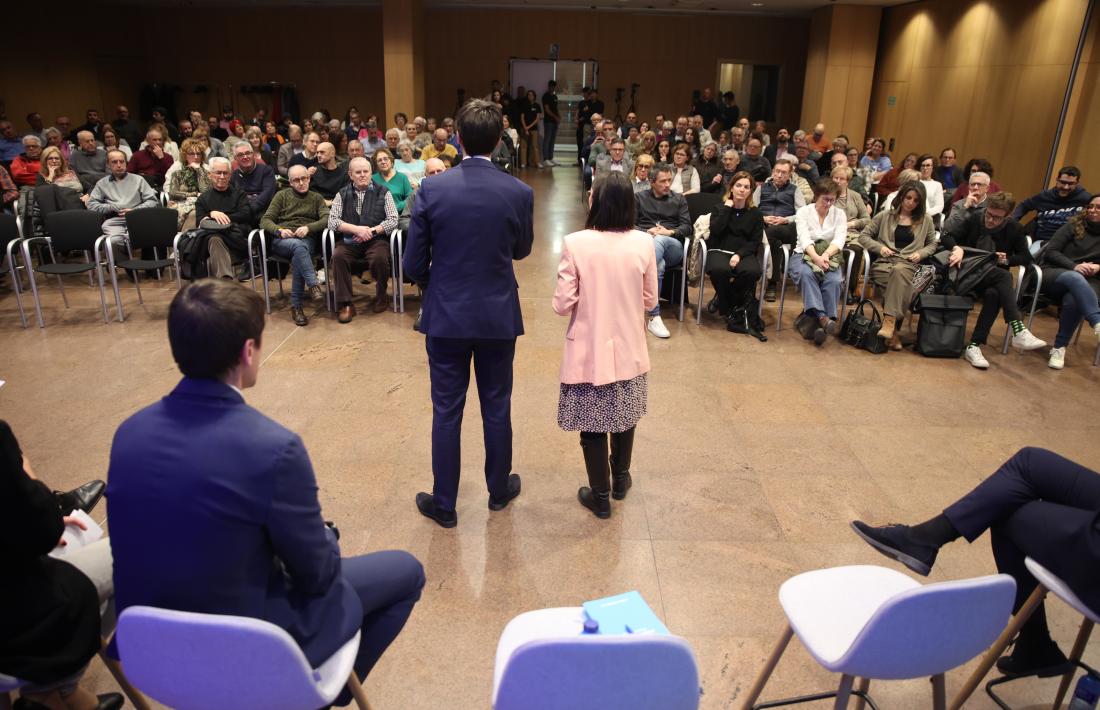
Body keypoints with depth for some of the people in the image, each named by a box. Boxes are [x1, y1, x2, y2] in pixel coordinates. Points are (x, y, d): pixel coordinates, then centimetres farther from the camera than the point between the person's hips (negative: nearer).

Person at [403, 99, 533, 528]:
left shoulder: (432, 189, -10)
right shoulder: (519, 193, -8)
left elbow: (413, 265, -6)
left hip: (445, 316, -1)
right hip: (499, 316, 1)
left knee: (446, 412, 10)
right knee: (497, 407, 16)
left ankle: (444, 504, 22)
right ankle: (498, 489, 34)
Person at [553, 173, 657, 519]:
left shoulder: (576, 244, -17)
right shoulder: (643, 244, -9)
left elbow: (562, 305, -15)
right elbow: (649, 300, 0)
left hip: (589, 350, -3)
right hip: (628, 348, 3)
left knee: (593, 424, 12)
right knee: (624, 416, 24)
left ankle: (600, 497, 25)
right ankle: (620, 479, 43)